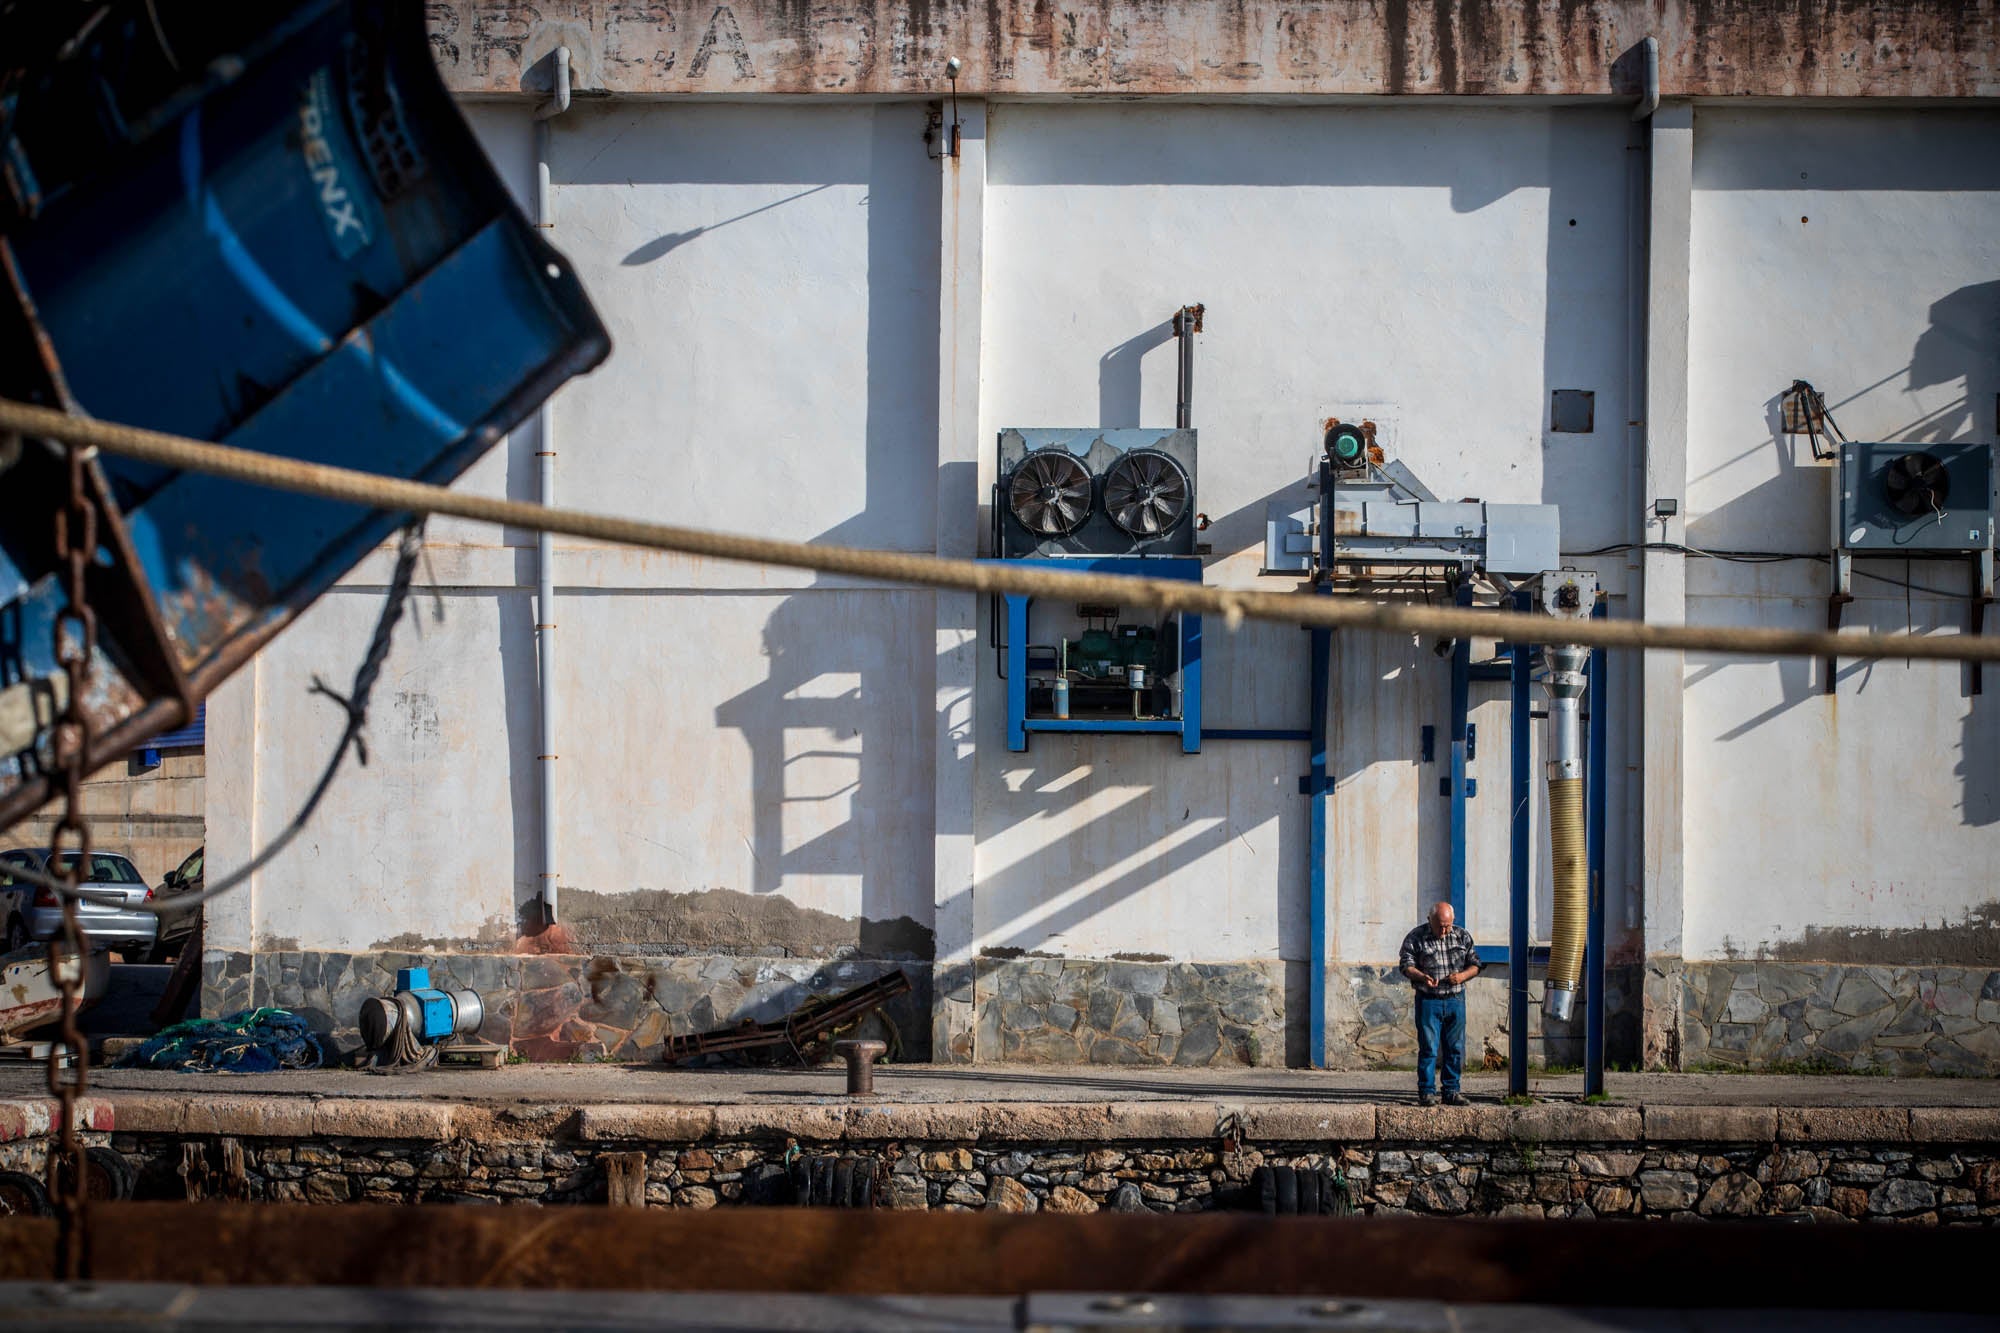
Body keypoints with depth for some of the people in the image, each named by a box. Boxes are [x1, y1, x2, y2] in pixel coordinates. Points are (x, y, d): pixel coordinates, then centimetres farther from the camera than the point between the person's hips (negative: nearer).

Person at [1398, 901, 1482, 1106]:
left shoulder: (1463, 937, 8)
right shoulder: (1416, 938, -1)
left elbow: (1474, 965, 11)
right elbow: (1407, 965, -5)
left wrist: (1462, 976, -10)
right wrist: (1422, 977, -25)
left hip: (1455, 999, 3)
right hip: (1428, 1000, -3)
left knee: (1455, 1048, 5)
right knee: (1428, 1048, -6)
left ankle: (1452, 1091, 13)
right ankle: (1427, 1092, 0)